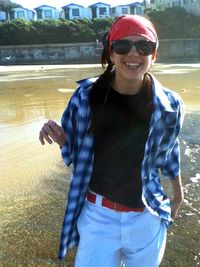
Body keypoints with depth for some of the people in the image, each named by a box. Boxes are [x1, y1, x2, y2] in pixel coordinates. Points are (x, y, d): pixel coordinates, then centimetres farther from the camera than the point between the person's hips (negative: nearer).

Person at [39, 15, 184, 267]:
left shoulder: (167, 105, -12)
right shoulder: (87, 96, -13)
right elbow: (76, 152, 1)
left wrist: (178, 193, 18)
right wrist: (59, 137, -20)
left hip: (146, 218, 2)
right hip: (98, 213, -1)